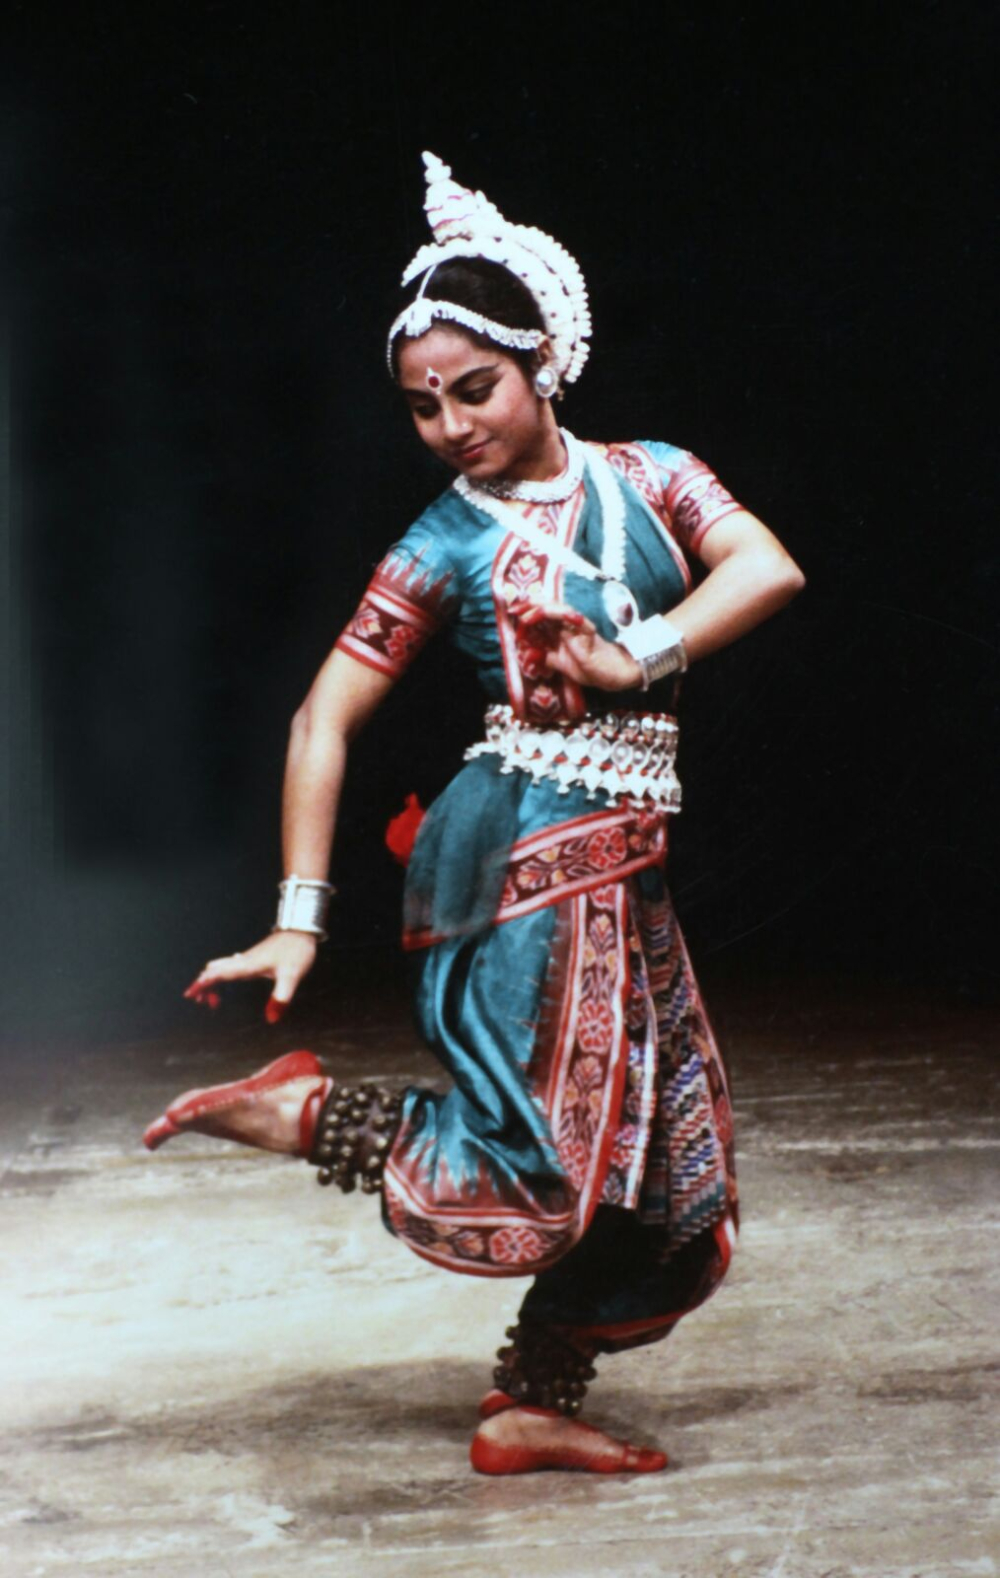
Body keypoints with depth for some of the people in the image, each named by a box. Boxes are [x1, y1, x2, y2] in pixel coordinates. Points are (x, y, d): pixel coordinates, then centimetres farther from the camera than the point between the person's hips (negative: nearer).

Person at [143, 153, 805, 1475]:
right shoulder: (445, 546, -1)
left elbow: (769, 571, -7)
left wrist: (637, 657, -16)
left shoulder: (644, 474, 8)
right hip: (519, 854, -5)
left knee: (667, 1175, 6)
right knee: (540, 1179, -13)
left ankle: (530, 1409, 18)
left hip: (621, 868, 6)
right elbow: (325, 722, -3)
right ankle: (296, 1107, 4)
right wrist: (299, 915, -9)